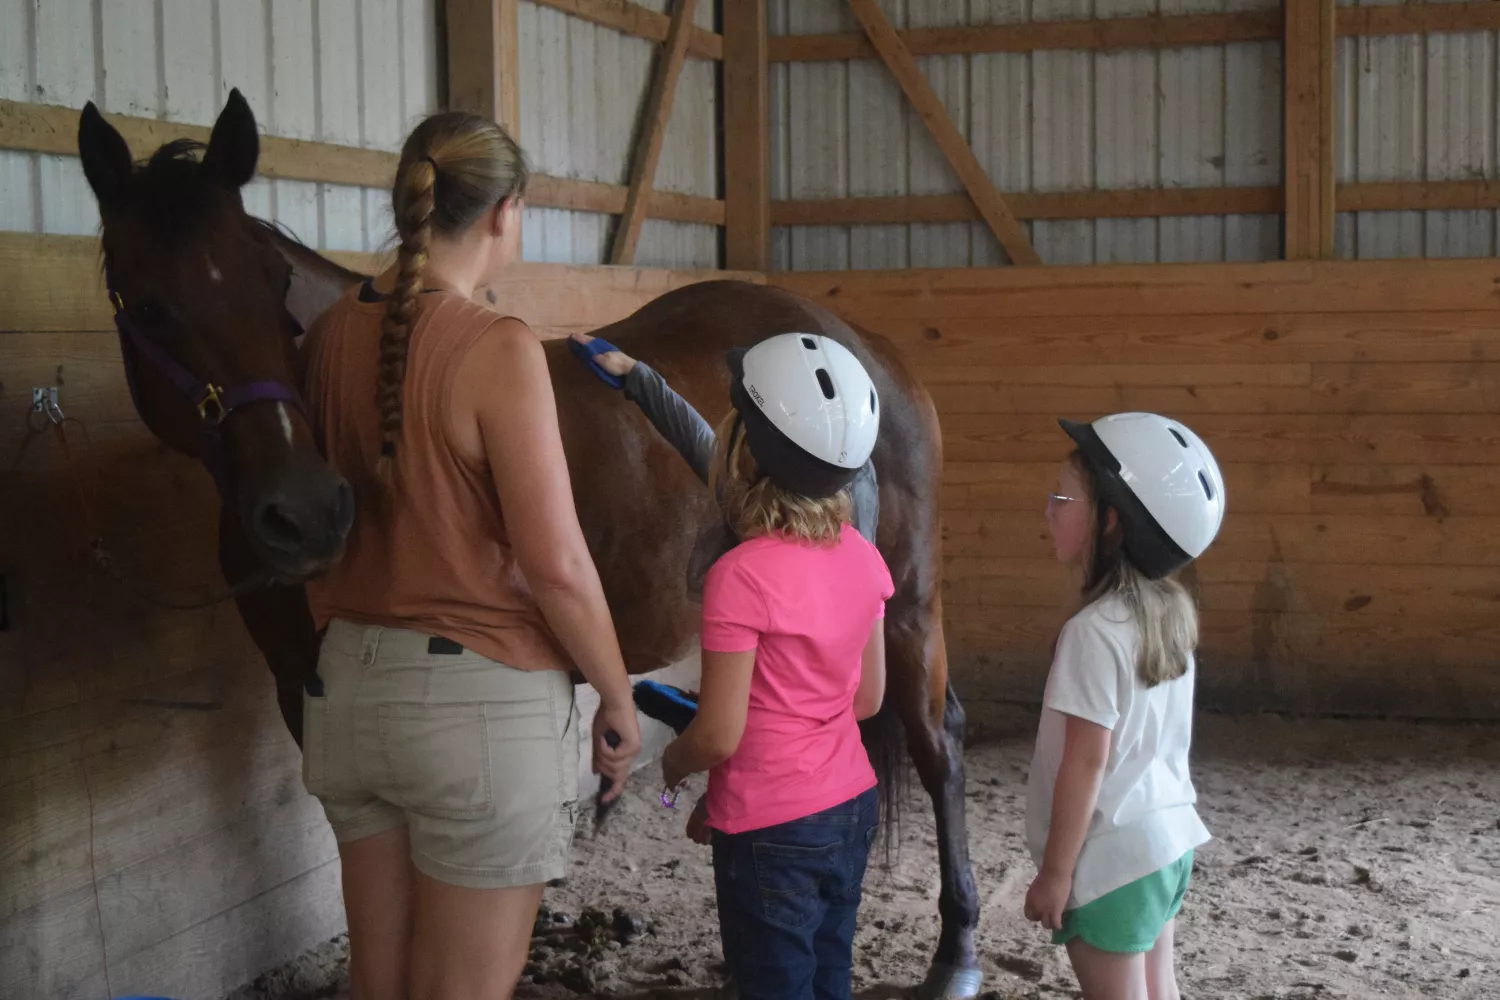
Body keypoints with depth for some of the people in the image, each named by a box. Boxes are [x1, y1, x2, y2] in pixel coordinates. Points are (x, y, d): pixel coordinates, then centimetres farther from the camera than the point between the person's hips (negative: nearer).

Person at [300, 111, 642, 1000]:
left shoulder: (333, 334, 1)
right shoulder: (499, 350, -18)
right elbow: (556, 566, -19)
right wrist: (619, 700, -5)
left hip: (352, 688, 7)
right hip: (479, 701, -6)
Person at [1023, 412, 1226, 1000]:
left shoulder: (1096, 631, -22)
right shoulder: (1170, 610, 3)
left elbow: (1087, 761, -21)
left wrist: (1055, 872, -13)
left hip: (1113, 854, -8)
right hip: (1165, 835, 8)